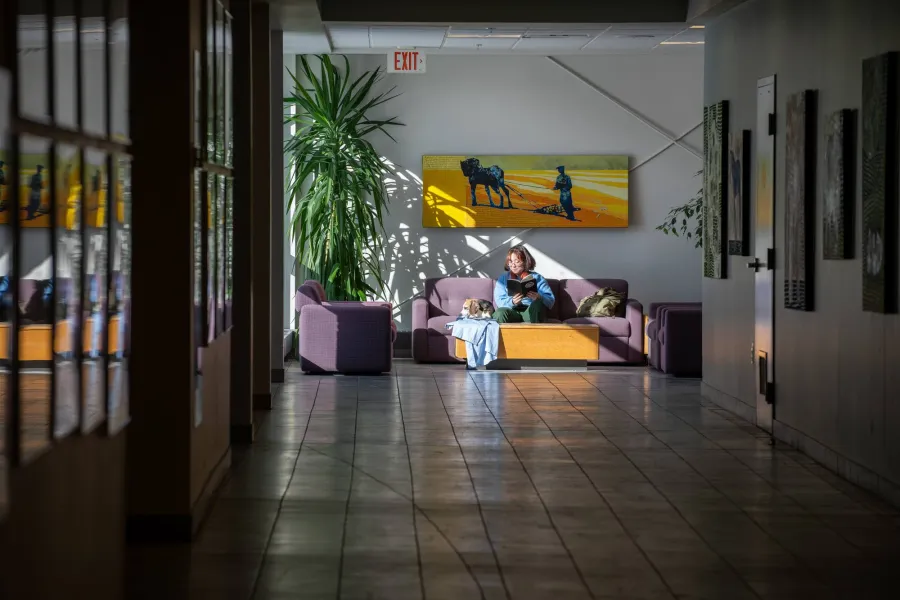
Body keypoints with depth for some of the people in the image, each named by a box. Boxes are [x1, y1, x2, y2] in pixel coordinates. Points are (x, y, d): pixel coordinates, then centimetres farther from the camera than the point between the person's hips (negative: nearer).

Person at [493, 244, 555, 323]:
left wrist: (539, 298, -22)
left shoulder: (537, 278, 15)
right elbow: (499, 300, 2)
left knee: (537, 304, -34)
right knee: (500, 312, -34)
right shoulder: (503, 279, 18)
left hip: (532, 313, -1)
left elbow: (551, 300, 3)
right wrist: (512, 302, -21)